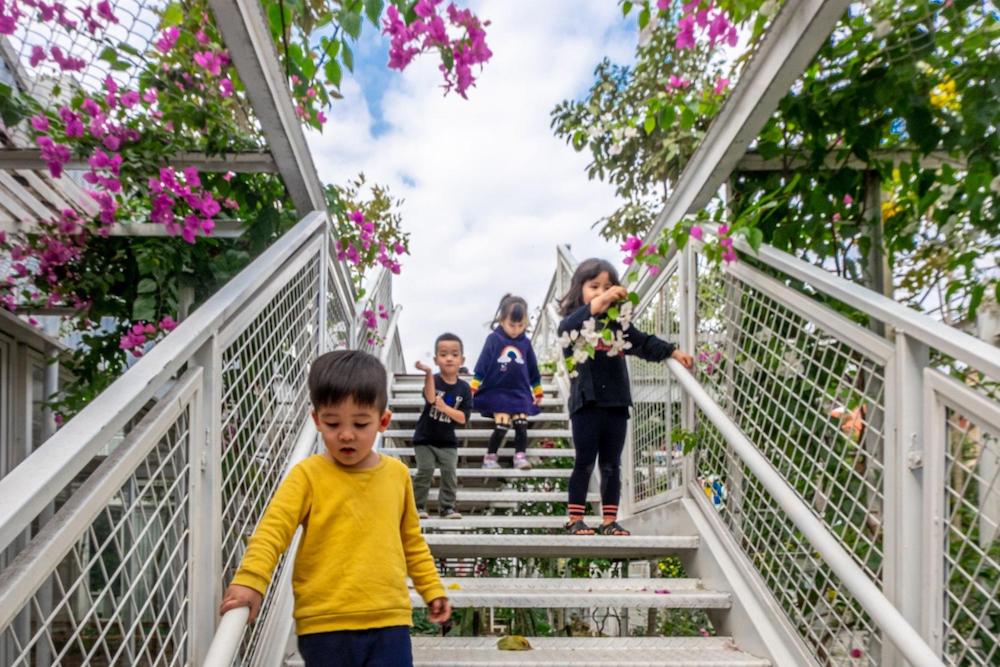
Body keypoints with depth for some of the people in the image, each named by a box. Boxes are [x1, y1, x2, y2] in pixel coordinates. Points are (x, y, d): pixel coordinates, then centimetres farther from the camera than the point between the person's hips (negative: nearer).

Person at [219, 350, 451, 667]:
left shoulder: (397, 474, 5)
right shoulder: (308, 475, -7)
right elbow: (273, 529, -15)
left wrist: (431, 589, 17)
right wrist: (250, 581, -30)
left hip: (389, 620, 2)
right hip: (325, 624, -2)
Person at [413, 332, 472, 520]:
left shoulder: (464, 388, -5)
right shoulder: (433, 380, -13)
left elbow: (463, 418, -8)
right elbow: (431, 399, -37)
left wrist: (445, 408, -24)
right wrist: (428, 373, -51)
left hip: (447, 441, 3)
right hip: (425, 438, -3)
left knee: (450, 473, -2)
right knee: (425, 470, -8)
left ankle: (447, 506, 13)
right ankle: (417, 505, 8)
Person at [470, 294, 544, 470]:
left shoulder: (525, 342, 3)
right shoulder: (494, 339, -7)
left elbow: (533, 369, 13)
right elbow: (482, 364, -5)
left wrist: (538, 392, 19)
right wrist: (473, 387, -7)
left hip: (520, 393, 4)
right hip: (498, 392, -3)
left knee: (521, 425, -3)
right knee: (502, 426, -12)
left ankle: (520, 456, 10)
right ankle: (490, 457, 3)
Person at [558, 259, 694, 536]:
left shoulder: (618, 325, 12)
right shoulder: (573, 323, -4)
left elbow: (644, 342, 12)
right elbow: (568, 327, -27)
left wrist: (673, 352, -3)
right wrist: (596, 304, -41)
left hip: (616, 404, 5)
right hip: (586, 403, -4)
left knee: (611, 465, 11)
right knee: (585, 463, 3)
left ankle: (609, 520, 21)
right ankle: (575, 519, 15)